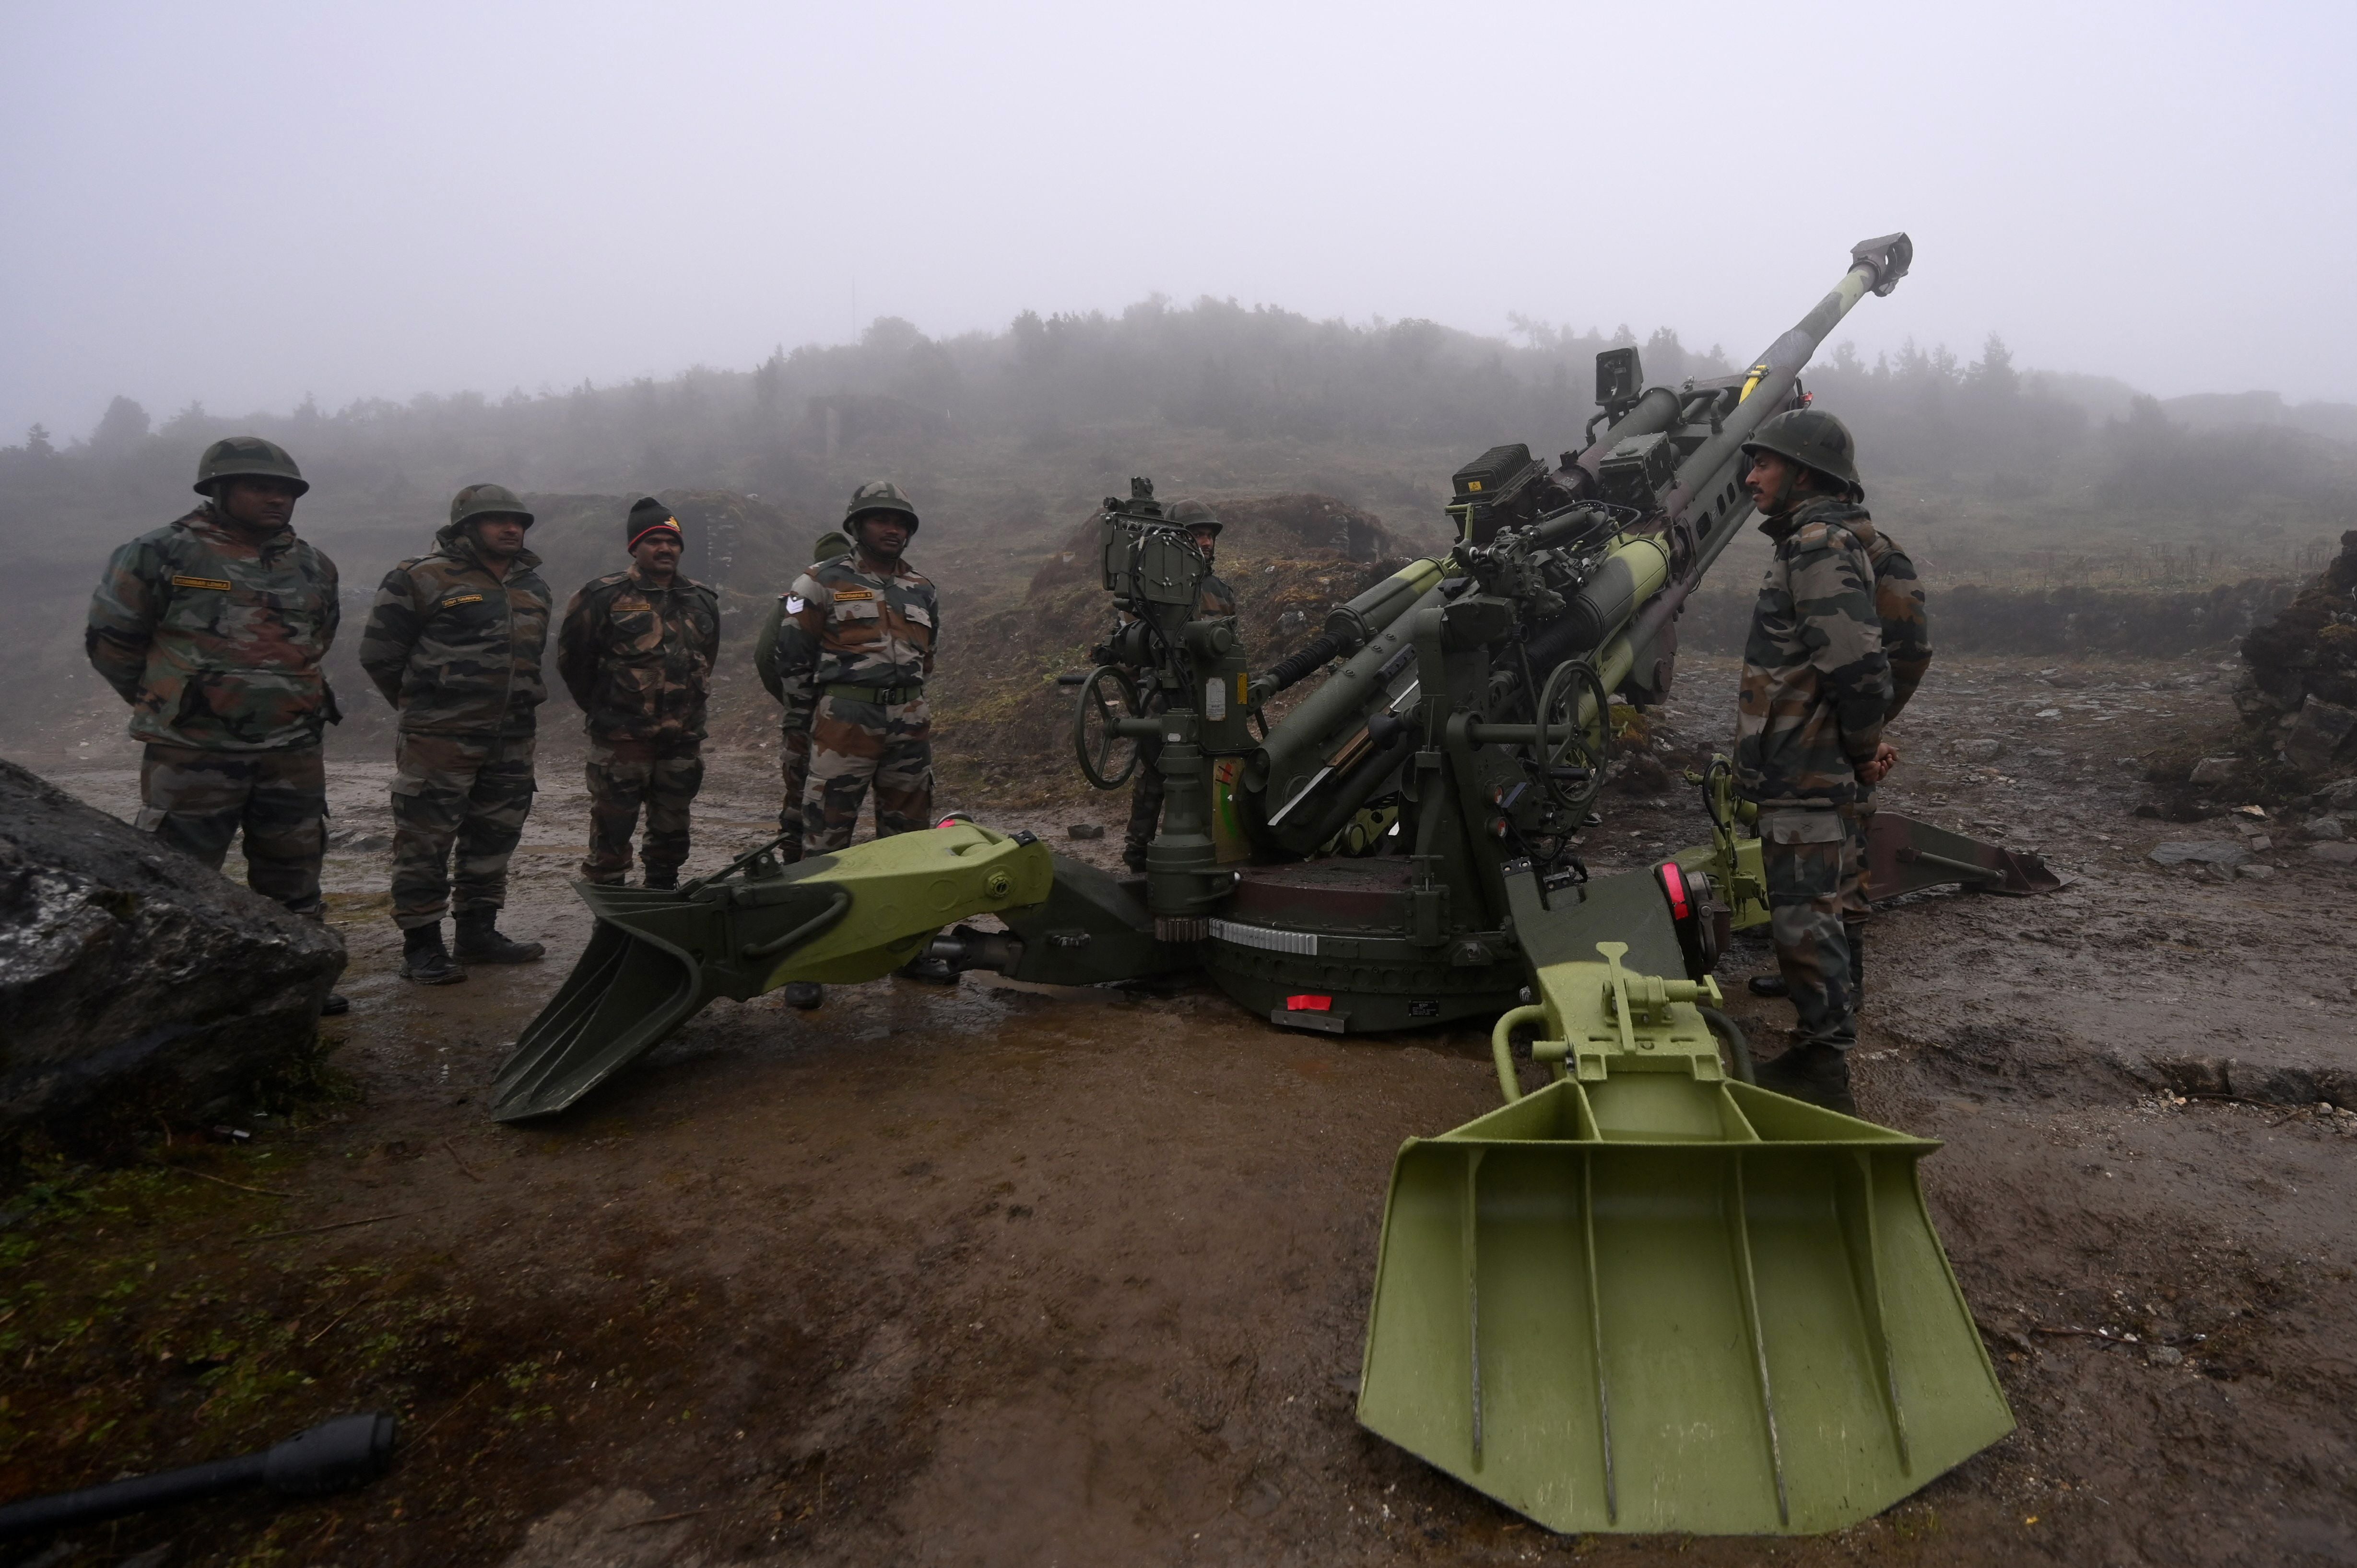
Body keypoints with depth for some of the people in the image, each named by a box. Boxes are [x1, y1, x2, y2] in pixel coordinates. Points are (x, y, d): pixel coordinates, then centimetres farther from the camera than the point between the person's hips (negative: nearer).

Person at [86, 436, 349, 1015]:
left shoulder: (312, 566, 9)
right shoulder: (160, 555, -6)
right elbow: (110, 641, 2)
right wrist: (170, 706, 7)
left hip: (293, 753, 5)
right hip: (194, 755, -5)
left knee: (293, 874, 12)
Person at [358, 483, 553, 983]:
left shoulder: (533, 588, 15)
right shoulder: (423, 579, -6)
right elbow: (379, 652, -2)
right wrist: (423, 706, 4)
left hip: (512, 740, 7)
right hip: (440, 739, -7)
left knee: (494, 837, 13)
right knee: (425, 840, -2)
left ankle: (479, 932, 25)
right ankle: (421, 946, 6)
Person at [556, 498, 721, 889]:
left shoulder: (702, 603, 11)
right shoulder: (603, 598, -5)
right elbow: (572, 658, 1)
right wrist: (601, 709, 7)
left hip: (684, 739, 5)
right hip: (621, 739, -5)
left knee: (672, 831, 14)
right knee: (612, 830, -1)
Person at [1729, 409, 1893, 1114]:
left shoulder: (1821, 547, -16)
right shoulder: (1813, 542, 18)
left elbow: (1859, 666, -26)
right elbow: (1854, 663, 24)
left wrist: (1862, 751, -12)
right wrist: (1862, 750, 19)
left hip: (1803, 779, -11)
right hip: (1801, 773, 11)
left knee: (1804, 920, -5)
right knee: (1808, 915, 18)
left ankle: (1824, 1073, 5)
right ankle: (1816, 1050, 30)